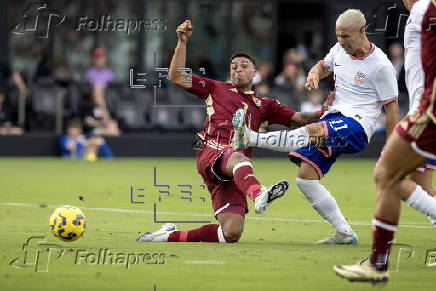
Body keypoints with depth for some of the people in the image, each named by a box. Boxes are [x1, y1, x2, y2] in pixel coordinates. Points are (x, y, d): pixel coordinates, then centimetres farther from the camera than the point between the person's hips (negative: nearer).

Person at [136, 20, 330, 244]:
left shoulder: (263, 105, 28)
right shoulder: (216, 89, 21)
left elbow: (300, 118, 21)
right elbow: (176, 77, 16)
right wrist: (182, 42, 8)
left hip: (233, 175, 4)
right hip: (211, 155, -4)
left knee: (232, 233, -12)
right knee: (238, 157, -43)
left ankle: (170, 236, 6)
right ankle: (257, 193, -78)